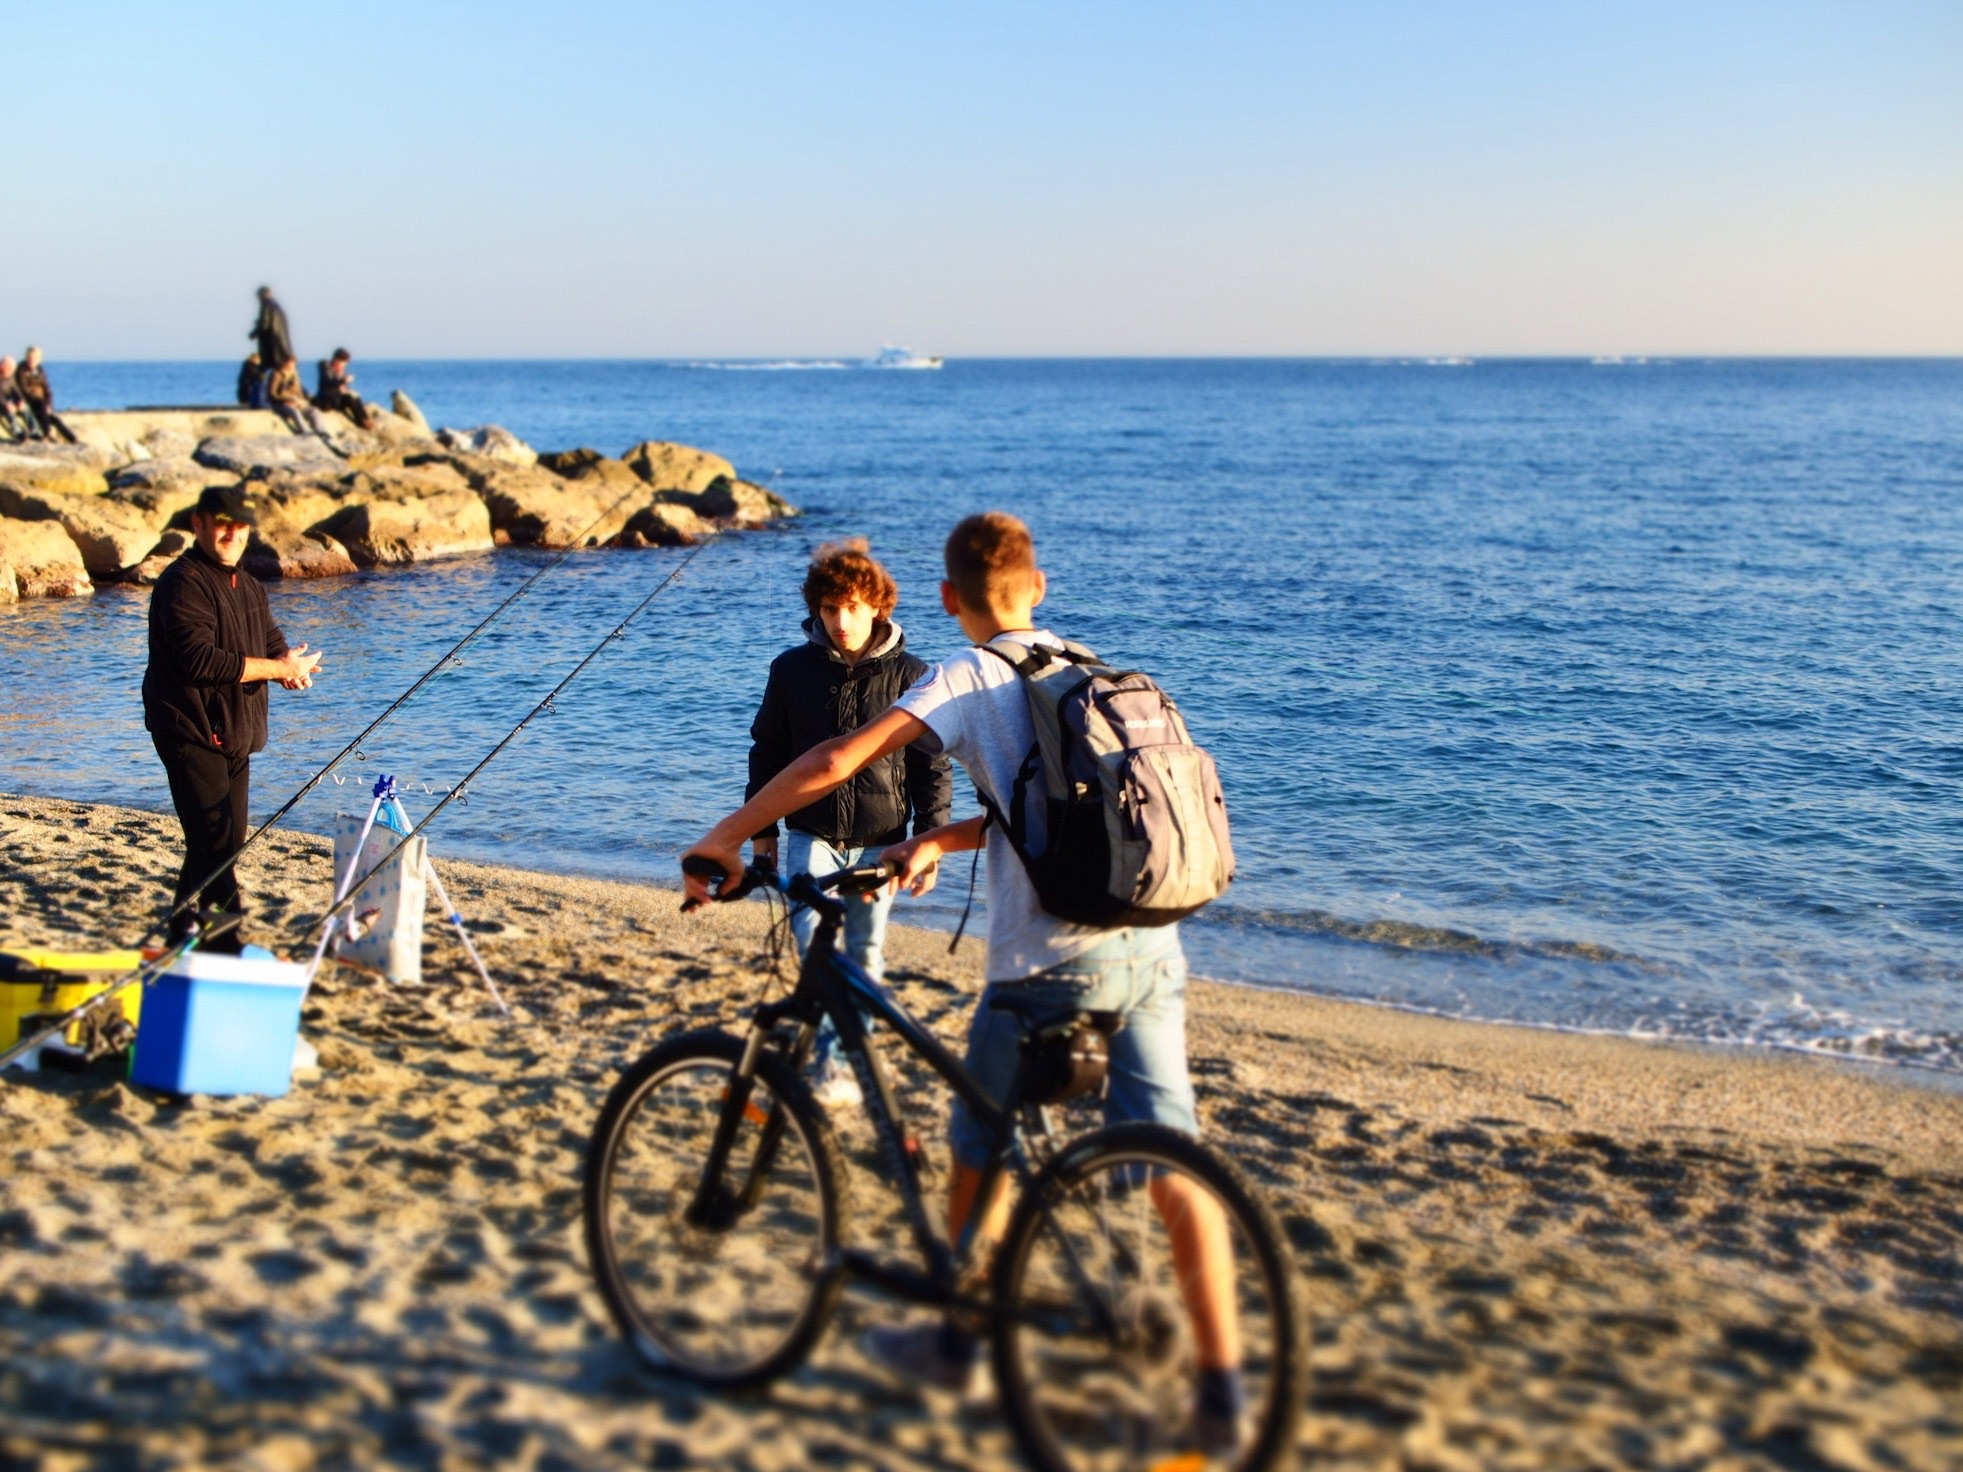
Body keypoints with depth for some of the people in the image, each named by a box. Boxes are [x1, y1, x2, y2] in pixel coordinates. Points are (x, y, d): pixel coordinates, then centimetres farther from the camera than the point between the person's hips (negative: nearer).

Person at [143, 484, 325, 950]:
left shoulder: (250, 587, 16)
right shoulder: (182, 584, -14)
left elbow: (274, 644, 15)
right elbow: (198, 660, -25)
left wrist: (290, 666, -10)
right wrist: (279, 669, -20)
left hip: (235, 736, 9)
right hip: (192, 733, -9)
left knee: (227, 841, 14)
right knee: (216, 841, -13)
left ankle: (185, 936, 27)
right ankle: (223, 947, -12)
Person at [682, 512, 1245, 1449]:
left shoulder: (967, 680, -3)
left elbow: (835, 762, -13)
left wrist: (725, 836, -4)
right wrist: (935, 841, 18)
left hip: (1052, 960, -5)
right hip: (1151, 951, 6)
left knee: (983, 1152, 16)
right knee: (1175, 1170, 8)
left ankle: (957, 1342, 32)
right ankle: (1223, 1393, 8)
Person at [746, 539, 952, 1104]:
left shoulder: (909, 674, -4)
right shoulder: (792, 669, 0)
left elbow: (932, 765, 1)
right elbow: (767, 750, 9)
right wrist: (761, 829, 8)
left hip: (879, 839, 0)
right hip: (812, 833, 0)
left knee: (865, 953, 6)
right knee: (813, 937, -18)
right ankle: (830, 1059, -16)